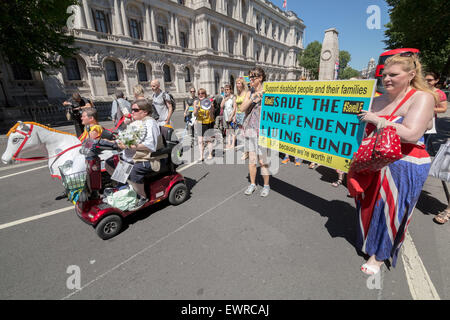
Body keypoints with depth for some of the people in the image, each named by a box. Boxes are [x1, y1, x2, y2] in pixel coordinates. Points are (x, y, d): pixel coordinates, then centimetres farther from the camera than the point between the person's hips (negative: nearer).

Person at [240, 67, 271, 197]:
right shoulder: (249, 93, 12)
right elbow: (242, 108, 0)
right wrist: (252, 98, -12)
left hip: (263, 129, -5)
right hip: (250, 128, 5)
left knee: (263, 160, -1)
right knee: (251, 158, 10)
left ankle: (266, 185, 16)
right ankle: (252, 184, 24)